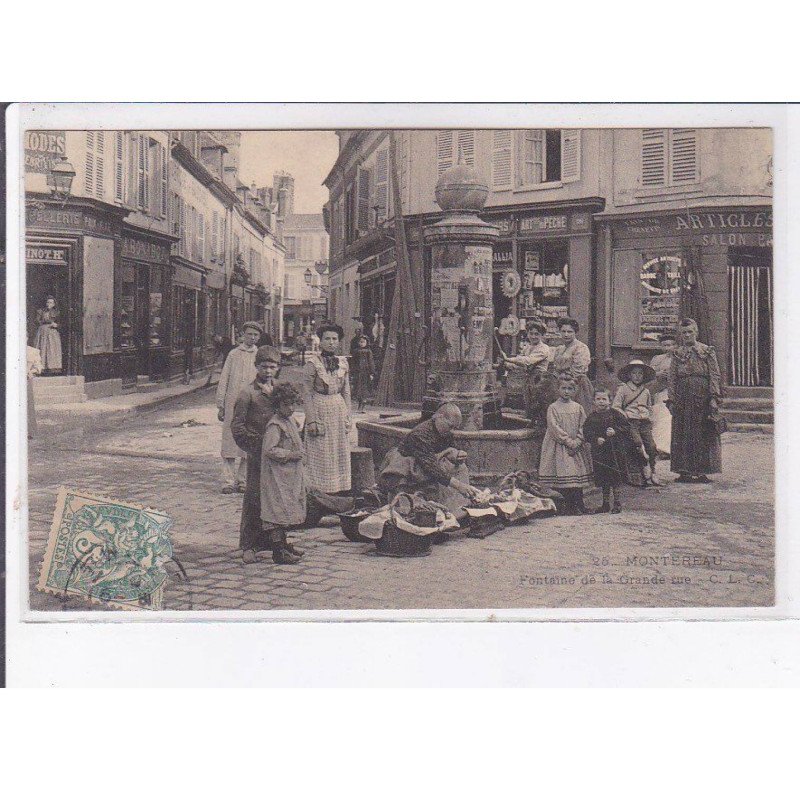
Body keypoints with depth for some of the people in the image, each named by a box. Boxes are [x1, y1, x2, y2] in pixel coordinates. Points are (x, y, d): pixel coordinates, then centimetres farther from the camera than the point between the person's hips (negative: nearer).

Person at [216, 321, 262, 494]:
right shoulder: (234, 354, 7)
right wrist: (220, 405, 3)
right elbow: (223, 380, 8)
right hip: (232, 404, -1)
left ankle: (242, 480, 10)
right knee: (229, 442, -1)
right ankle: (229, 481, 3)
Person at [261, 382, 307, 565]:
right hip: (278, 476, -10)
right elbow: (269, 449, -24)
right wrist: (289, 455, -22)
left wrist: (300, 454, 14)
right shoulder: (274, 425, -17)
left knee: (287, 510, 16)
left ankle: (283, 543, 27)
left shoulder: (290, 422, 13)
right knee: (279, 508, -7)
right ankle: (278, 551, -5)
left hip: (291, 474, 10)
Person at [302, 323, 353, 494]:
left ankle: (339, 489, 15)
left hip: (339, 410, 5)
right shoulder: (313, 363, -7)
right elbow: (307, 393, -8)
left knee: (340, 453, 7)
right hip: (319, 410, -5)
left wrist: (347, 417, 8)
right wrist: (311, 420, -13)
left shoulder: (343, 362, 8)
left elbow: (346, 392, 13)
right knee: (320, 454, -1)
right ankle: (320, 492, 6)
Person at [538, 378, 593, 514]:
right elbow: (555, 428, -9)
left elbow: (583, 427, 5)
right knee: (563, 475, -9)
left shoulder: (578, 407, 10)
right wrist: (568, 441, -14)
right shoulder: (553, 408, -1)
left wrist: (577, 442, -10)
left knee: (578, 474, 3)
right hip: (560, 446, -4)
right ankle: (569, 506, -4)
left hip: (577, 447, 4)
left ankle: (579, 505, 10)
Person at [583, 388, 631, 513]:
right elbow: (586, 433, 3)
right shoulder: (591, 417, 6)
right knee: (603, 480, 11)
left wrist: (615, 431, -18)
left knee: (616, 478, -2)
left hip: (615, 450, -3)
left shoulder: (616, 414, -2)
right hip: (599, 452, 3)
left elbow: (626, 428, -3)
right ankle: (606, 504, 22)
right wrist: (596, 439, -13)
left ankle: (617, 504, 7)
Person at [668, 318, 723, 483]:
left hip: (702, 397, -1)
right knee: (682, 434, 1)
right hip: (682, 398, 1)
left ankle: (702, 472, 5)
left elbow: (715, 375, 2)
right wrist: (672, 400, -1)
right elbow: (672, 378, 8)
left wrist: (714, 398, -8)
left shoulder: (707, 351, 7)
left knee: (704, 434, 0)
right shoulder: (677, 353, 11)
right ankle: (684, 471, 4)